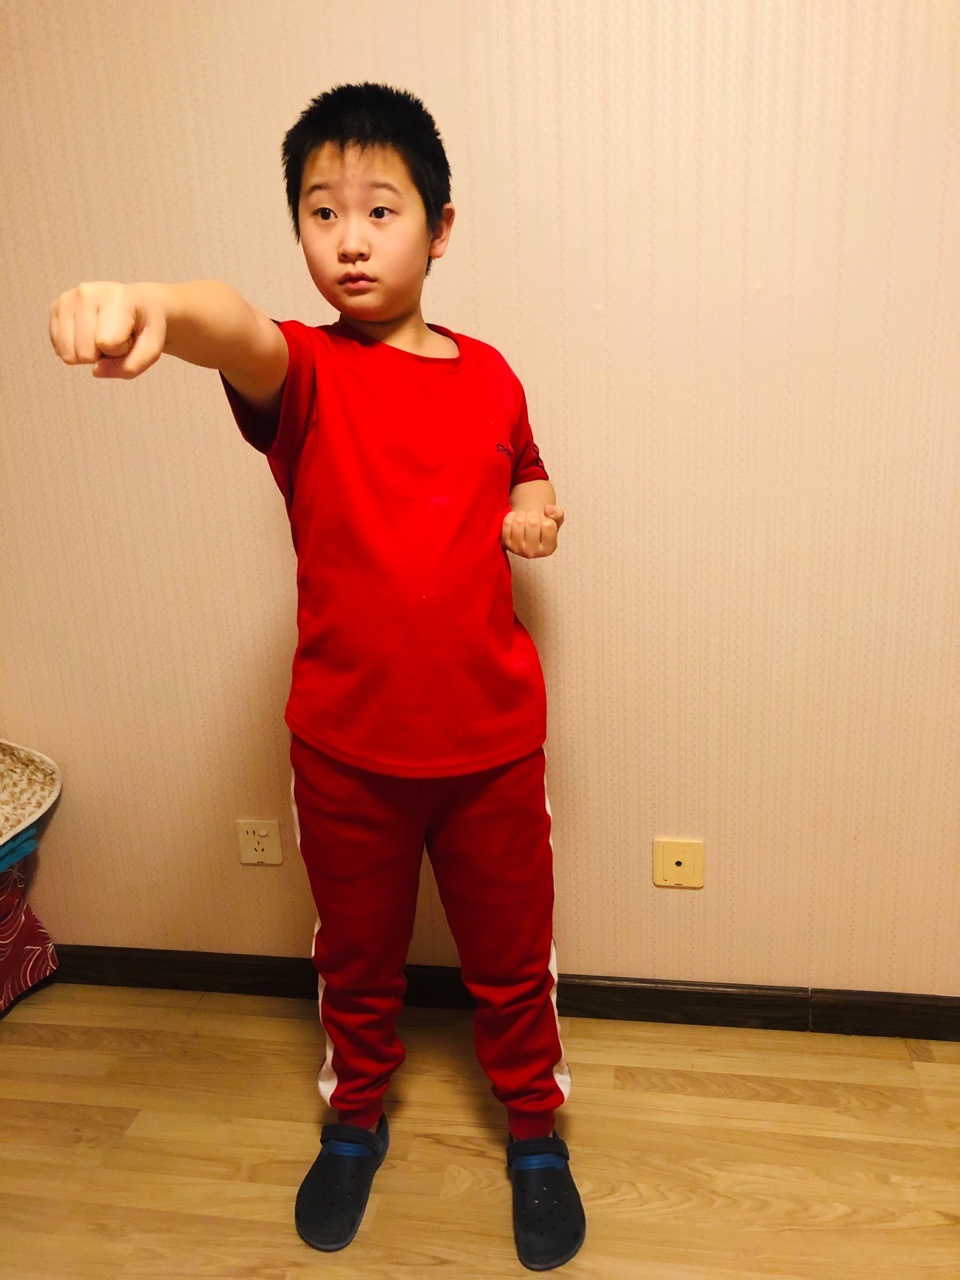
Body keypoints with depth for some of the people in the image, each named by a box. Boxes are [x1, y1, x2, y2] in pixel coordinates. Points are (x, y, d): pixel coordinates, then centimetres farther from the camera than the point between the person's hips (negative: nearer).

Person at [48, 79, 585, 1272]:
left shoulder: (490, 376, 1)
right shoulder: (304, 374, -9)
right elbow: (236, 331, -34)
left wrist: (536, 506, -4)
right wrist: (152, 302, -58)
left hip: (493, 738, 2)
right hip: (346, 745, -1)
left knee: (512, 961, 18)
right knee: (357, 959, 21)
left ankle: (536, 1135, 46)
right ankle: (354, 1120, 51)